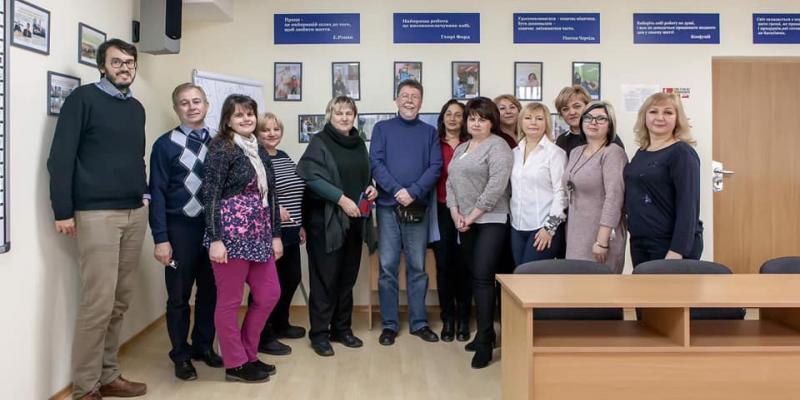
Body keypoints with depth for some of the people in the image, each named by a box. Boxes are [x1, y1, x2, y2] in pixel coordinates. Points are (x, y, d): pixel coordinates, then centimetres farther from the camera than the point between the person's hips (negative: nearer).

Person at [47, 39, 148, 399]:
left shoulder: (137, 108, 17)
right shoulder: (84, 98, -2)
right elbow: (60, 156, -7)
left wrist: (145, 192, 10)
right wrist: (62, 211, -11)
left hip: (135, 213, 6)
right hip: (97, 214, -6)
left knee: (120, 302, 9)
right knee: (98, 303, -6)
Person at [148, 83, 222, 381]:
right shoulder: (165, 144, -3)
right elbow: (157, 194, -5)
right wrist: (160, 239, -10)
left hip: (215, 226, 3)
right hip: (181, 228, -3)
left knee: (210, 292, 12)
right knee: (179, 296, 7)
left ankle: (204, 346, 30)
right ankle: (181, 355, 22)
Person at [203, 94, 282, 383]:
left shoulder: (259, 150, 15)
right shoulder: (220, 148, -6)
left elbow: (271, 194, 16)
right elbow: (211, 195, -11)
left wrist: (276, 235, 13)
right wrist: (215, 239, -17)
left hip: (258, 235, 8)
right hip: (231, 234, -8)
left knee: (269, 294, 11)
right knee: (230, 302, 4)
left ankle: (249, 354, 27)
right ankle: (235, 364, 17)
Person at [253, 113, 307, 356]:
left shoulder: (285, 158, 15)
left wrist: (300, 225, 18)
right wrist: (272, 208, -26)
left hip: (290, 232, 8)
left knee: (292, 278, 16)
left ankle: (280, 324, 35)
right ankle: (263, 337, 13)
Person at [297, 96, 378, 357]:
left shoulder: (359, 143, 14)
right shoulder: (319, 142, -5)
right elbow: (312, 177, -16)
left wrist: (371, 189, 2)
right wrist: (341, 199, -22)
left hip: (355, 220, 6)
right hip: (326, 220, -6)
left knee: (348, 276, 12)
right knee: (325, 277, -1)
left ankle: (342, 328, 24)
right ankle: (319, 333, 10)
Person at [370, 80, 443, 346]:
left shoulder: (429, 132, 9)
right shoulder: (382, 128, 7)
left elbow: (435, 167, -2)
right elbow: (376, 164, -4)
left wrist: (414, 192, -16)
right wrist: (397, 190, -18)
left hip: (418, 208, 1)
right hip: (388, 206, -1)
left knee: (417, 267, 7)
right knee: (387, 267, 2)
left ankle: (419, 322, 18)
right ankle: (389, 324, 12)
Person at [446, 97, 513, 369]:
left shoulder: (497, 147, -7)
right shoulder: (461, 149, 18)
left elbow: (496, 186, -17)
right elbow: (451, 182, 13)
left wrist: (472, 216, -15)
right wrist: (455, 213, -2)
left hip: (490, 221, -7)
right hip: (465, 222, 7)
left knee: (483, 278, -10)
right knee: (475, 277, 10)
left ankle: (485, 341, -3)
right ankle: (485, 332, 21)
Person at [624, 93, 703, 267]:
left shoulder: (682, 153, -10)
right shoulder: (641, 152, 11)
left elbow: (688, 205, -16)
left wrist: (677, 250, -21)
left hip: (671, 244, -6)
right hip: (639, 242, 6)